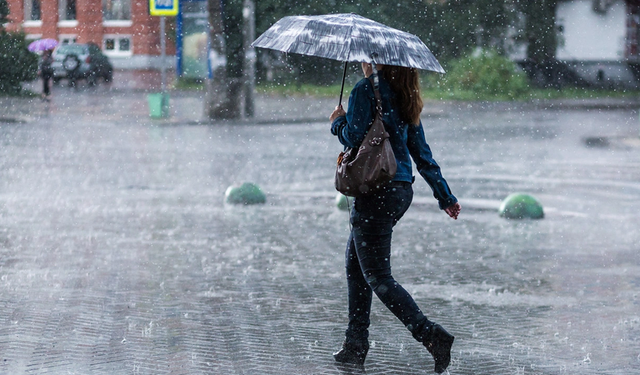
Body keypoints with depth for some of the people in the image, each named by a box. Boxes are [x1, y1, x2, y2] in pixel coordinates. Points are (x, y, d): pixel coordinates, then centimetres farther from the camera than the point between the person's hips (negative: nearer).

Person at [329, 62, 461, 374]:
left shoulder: (366, 90, -11)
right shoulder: (403, 97, 13)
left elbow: (354, 138, -18)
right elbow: (421, 151, 16)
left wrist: (338, 122, 4)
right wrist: (444, 195, 21)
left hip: (376, 192, -9)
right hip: (401, 189, 9)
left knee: (378, 277, -6)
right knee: (355, 262, 19)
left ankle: (431, 335, -18)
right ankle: (355, 345, 20)